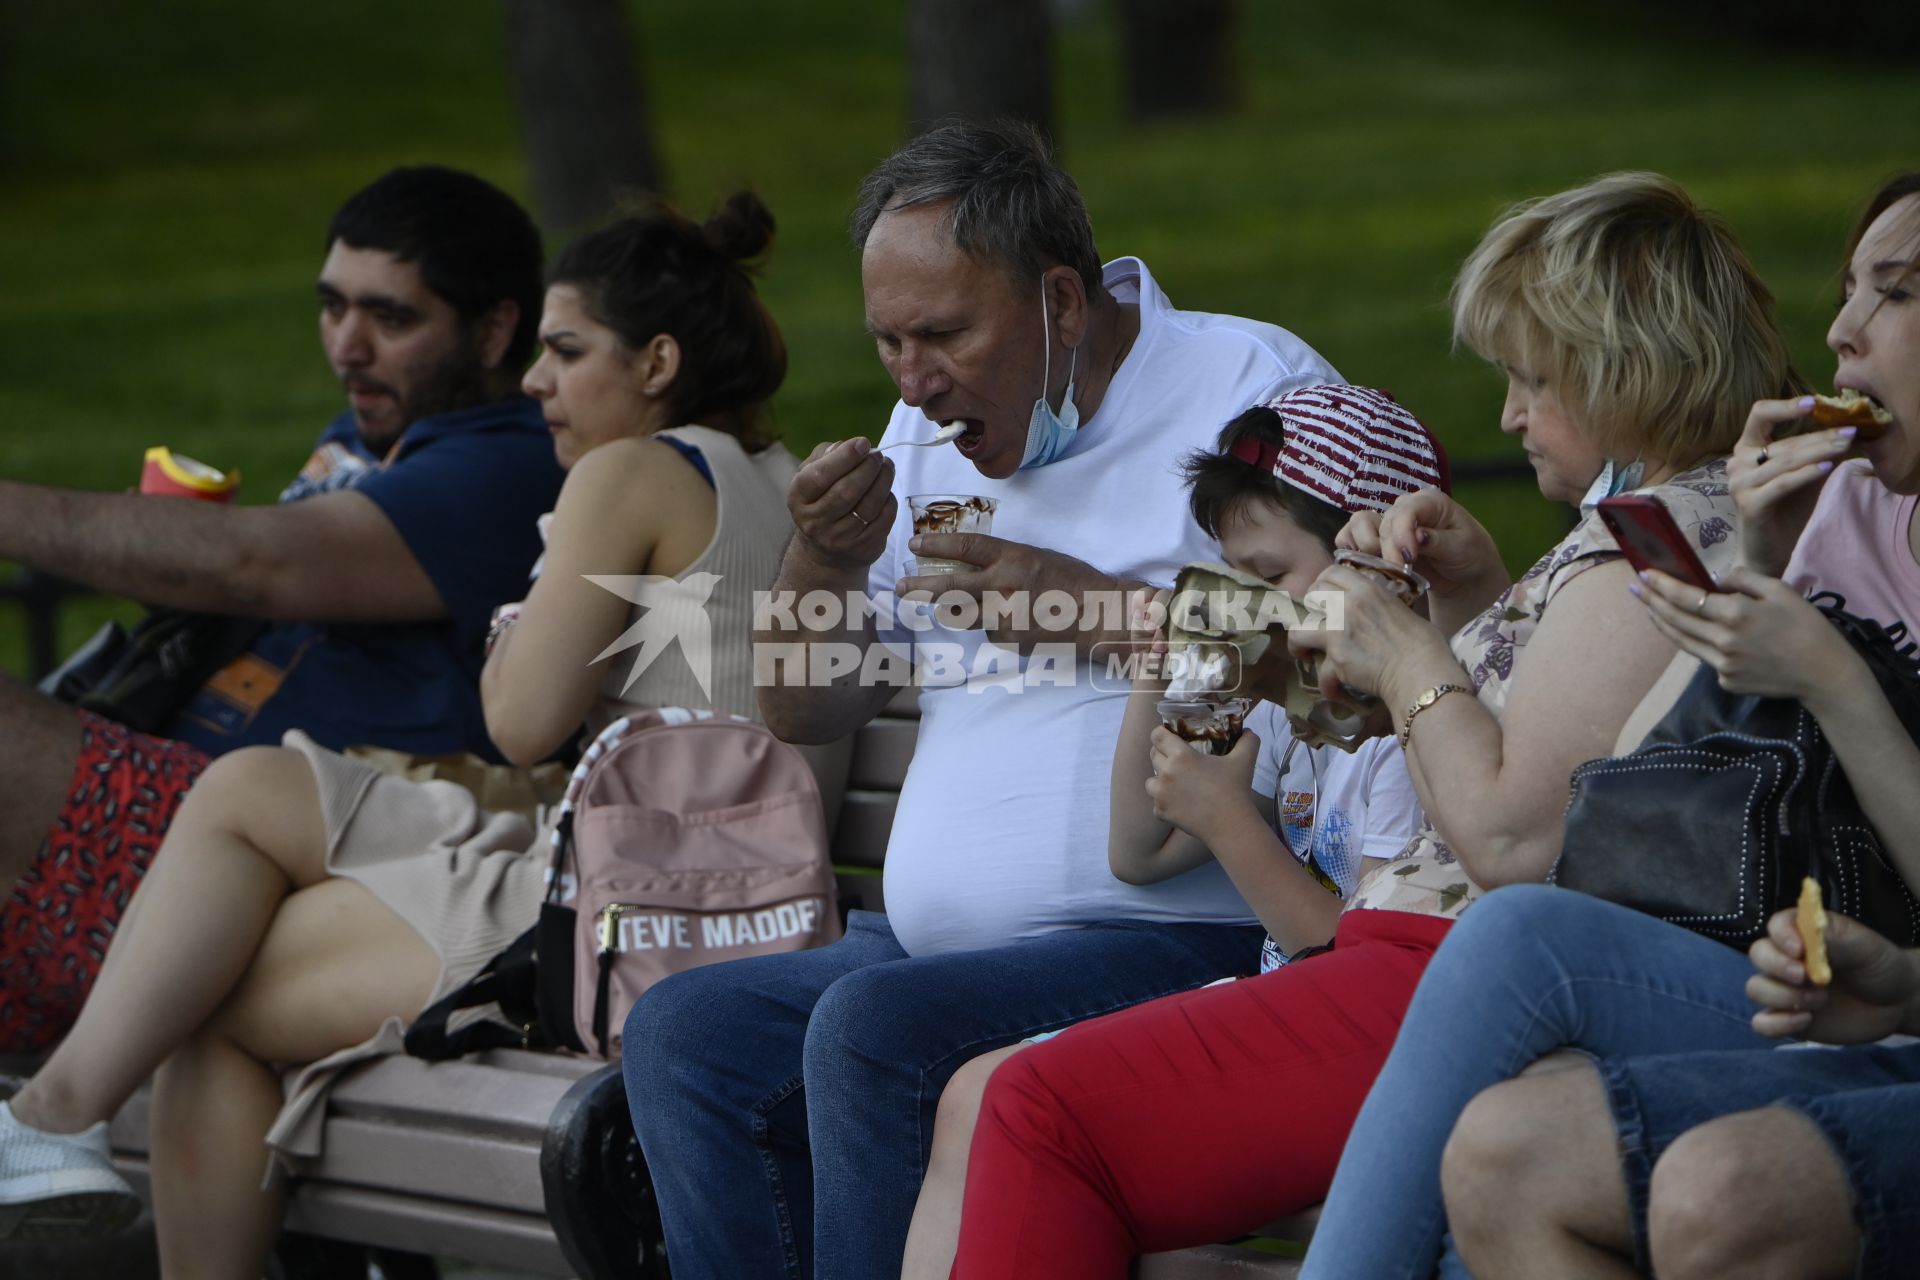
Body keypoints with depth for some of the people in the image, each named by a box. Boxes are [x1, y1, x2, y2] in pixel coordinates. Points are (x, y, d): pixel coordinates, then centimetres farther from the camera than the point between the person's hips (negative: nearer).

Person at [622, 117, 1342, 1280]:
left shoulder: (1252, 386, -2)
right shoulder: (934, 439, 21)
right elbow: (802, 715, 21)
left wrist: (1090, 609, -14)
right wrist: (824, 562, 0)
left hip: (1178, 936, -8)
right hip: (931, 942, 8)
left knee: (876, 1026, -29)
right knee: (681, 1031, -11)